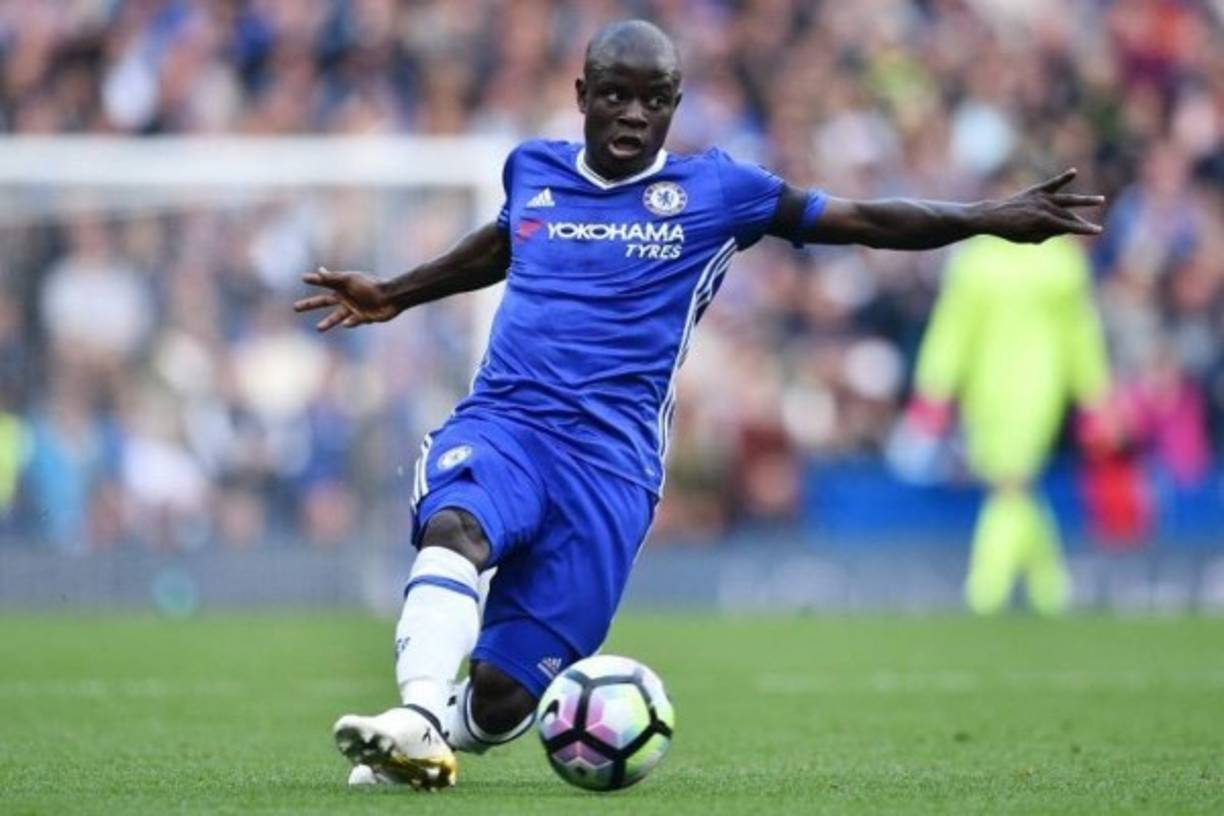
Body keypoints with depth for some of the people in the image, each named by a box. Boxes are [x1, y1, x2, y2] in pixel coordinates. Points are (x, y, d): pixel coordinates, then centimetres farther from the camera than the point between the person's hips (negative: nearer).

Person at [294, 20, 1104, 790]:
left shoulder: (714, 190, 7)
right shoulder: (532, 169, 15)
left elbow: (865, 221, 9)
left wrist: (993, 217, 3)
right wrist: (395, 295, 47)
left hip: (610, 460, -1)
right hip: (502, 423, 1)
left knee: (500, 696, -10)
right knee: (454, 526, -37)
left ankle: (435, 733, 20)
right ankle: (418, 719, -43)